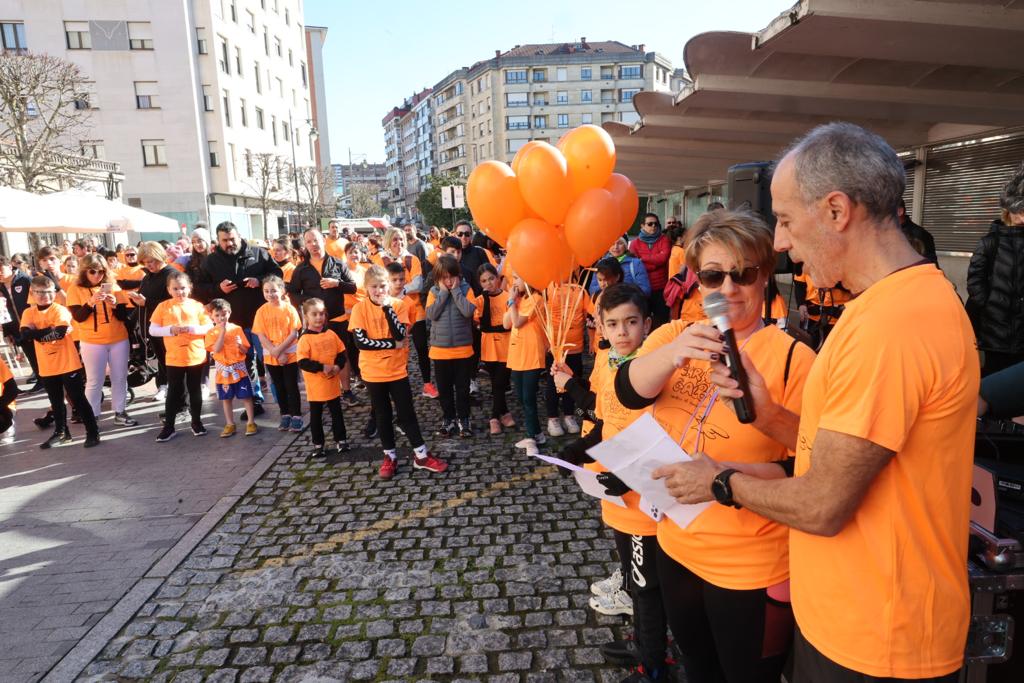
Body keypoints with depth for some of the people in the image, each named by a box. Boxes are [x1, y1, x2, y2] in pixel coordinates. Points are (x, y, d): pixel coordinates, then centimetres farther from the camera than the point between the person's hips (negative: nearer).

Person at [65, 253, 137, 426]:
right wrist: (91, 302, -24)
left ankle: (120, 413, 19)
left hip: (119, 340, 3)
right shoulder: (76, 289, -2)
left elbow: (124, 316, 2)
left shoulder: (113, 287, 4)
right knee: (94, 382, 1)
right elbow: (78, 317, -11)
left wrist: (115, 304, -17)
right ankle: (91, 417, 11)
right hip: (92, 342, -3)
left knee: (120, 378, 8)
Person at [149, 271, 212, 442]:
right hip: (174, 358, 0)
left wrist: (191, 328, -17)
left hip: (196, 357, 0)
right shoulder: (163, 306, -1)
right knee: (174, 392, 7)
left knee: (195, 390, 12)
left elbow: (209, 327, -2)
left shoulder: (197, 306, 0)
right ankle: (168, 426, 16)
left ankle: (196, 422, 25)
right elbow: (152, 330, -2)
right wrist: (171, 329, -17)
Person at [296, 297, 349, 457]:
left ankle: (341, 440, 24)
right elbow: (302, 362, -18)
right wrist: (322, 367, -22)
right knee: (316, 416, 10)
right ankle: (318, 444, 22)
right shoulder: (305, 338, -13)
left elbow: (341, 353, 8)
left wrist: (338, 366, -9)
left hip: (333, 383, 4)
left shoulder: (331, 334, 2)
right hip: (315, 386, -4)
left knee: (337, 413, 12)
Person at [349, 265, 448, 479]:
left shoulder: (397, 305, -3)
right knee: (383, 415, 12)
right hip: (373, 372, 0)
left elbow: (400, 335, -16)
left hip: (397, 369, 1)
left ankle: (421, 455, 17)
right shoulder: (359, 309, -7)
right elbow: (360, 342, -15)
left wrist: (387, 307, -20)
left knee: (407, 413, 7)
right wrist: (392, 344, -15)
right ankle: (390, 457, 25)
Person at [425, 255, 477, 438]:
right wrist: (444, 292, -13)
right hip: (440, 349, 2)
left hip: (462, 348, -2)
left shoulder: (465, 288, -4)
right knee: (444, 388, 13)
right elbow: (431, 314, -14)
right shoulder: (434, 291, 1)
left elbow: (468, 311, -20)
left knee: (462, 387, 9)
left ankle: (463, 419, 23)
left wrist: (455, 290, -15)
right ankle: (448, 418, 28)